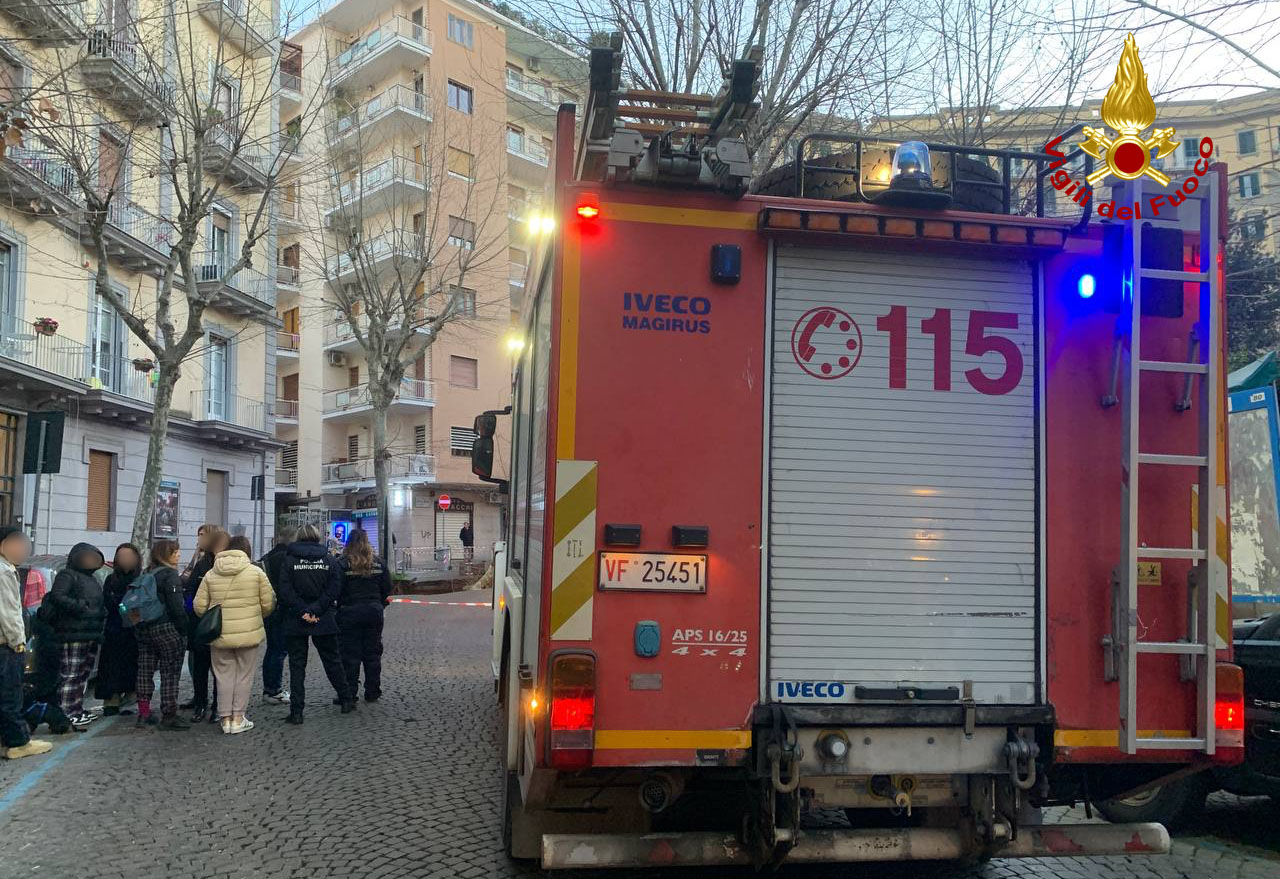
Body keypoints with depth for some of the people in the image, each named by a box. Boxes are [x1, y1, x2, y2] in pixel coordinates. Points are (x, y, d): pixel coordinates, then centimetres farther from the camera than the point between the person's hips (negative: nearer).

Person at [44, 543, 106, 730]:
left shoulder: (91, 579, 25)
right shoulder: (67, 575, -5)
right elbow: (56, 596, -19)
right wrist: (80, 606, -24)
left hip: (91, 635, 10)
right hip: (73, 633, -10)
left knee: (83, 675, 14)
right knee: (70, 675, -9)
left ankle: (77, 710, 22)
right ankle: (66, 714, -9)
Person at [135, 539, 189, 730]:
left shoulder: (147, 574, 15)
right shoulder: (170, 574, -10)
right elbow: (176, 606, -16)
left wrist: (141, 627, 19)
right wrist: (184, 630, -11)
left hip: (144, 629, 9)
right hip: (166, 629, -8)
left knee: (145, 670, 11)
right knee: (170, 673, -5)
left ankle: (144, 712, 18)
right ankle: (169, 715, -6)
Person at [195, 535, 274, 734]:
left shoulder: (211, 575, 3)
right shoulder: (256, 572, -4)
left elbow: (199, 606, 3)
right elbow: (268, 604, -4)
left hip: (220, 635, 2)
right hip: (249, 632, -2)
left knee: (224, 675, 12)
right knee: (244, 675, 9)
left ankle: (226, 718, 15)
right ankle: (238, 718, 11)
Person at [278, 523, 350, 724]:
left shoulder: (289, 561, -3)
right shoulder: (329, 560, 2)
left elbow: (285, 592, -11)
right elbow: (333, 590, -7)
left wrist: (303, 612, -12)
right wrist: (315, 611, -11)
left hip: (295, 622, -1)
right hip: (324, 621, 2)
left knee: (297, 665, 3)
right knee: (332, 661, 15)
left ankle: (296, 711, 0)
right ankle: (346, 700, 22)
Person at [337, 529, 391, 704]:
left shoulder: (342, 564, -10)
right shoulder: (378, 563, 3)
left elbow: (337, 590, -12)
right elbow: (387, 589, 6)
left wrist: (339, 608, 0)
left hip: (349, 613, -4)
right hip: (374, 612, 4)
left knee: (349, 654, 1)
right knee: (373, 653, 11)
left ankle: (348, 694, 0)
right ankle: (372, 692, 16)